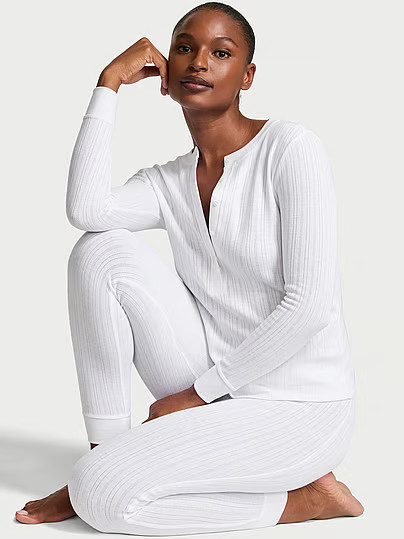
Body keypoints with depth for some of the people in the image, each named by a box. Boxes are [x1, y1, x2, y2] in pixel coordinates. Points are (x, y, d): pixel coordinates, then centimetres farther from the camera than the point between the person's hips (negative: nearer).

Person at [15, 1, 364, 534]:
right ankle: (106, 454, -2)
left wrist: (198, 392, -12)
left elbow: (311, 305, -18)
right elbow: (85, 209, -17)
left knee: (101, 493, -20)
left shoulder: (291, 147, -10)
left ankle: (304, 496, -3)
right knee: (102, 252, -10)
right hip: (213, 392, 6)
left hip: (301, 409, -6)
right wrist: (109, 84, -8)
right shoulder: (168, 183, 7)